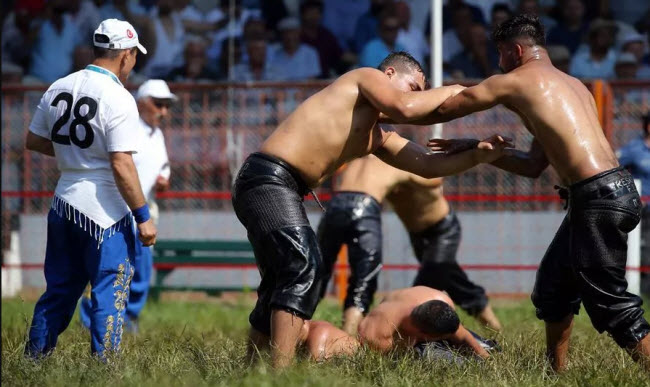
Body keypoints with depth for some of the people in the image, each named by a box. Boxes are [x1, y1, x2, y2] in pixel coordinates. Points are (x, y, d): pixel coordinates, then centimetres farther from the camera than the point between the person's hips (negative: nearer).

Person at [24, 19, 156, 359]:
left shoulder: (57, 89, 5)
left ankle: (33, 362, 20)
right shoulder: (118, 99, -16)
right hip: (104, 211, -7)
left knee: (59, 289, 17)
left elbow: (33, 141, 14)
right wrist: (143, 217, -15)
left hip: (63, 205, 7)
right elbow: (121, 167, -20)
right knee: (110, 291, 1)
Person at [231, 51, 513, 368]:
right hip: (268, 178, -10)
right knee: (304, 268, -21)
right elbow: (406, 108, -15)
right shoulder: (368, 77, 3)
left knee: (282, 284, 17)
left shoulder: (378, 137, 25)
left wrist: (478, 156, 6)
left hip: (278, 188, 10)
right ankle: (280, 374, -29)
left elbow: (429, 166, 20)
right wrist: (450, 91, 0)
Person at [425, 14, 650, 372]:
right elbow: (533, 165, 29)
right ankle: (556, 370, 27)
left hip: (599, 197, -9)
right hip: (613, 189, 9)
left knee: (609, 302, -7)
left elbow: (441, 110, 10)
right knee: (553, 285, 21)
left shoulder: (516, 81, 0)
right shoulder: (571, 85, 24)